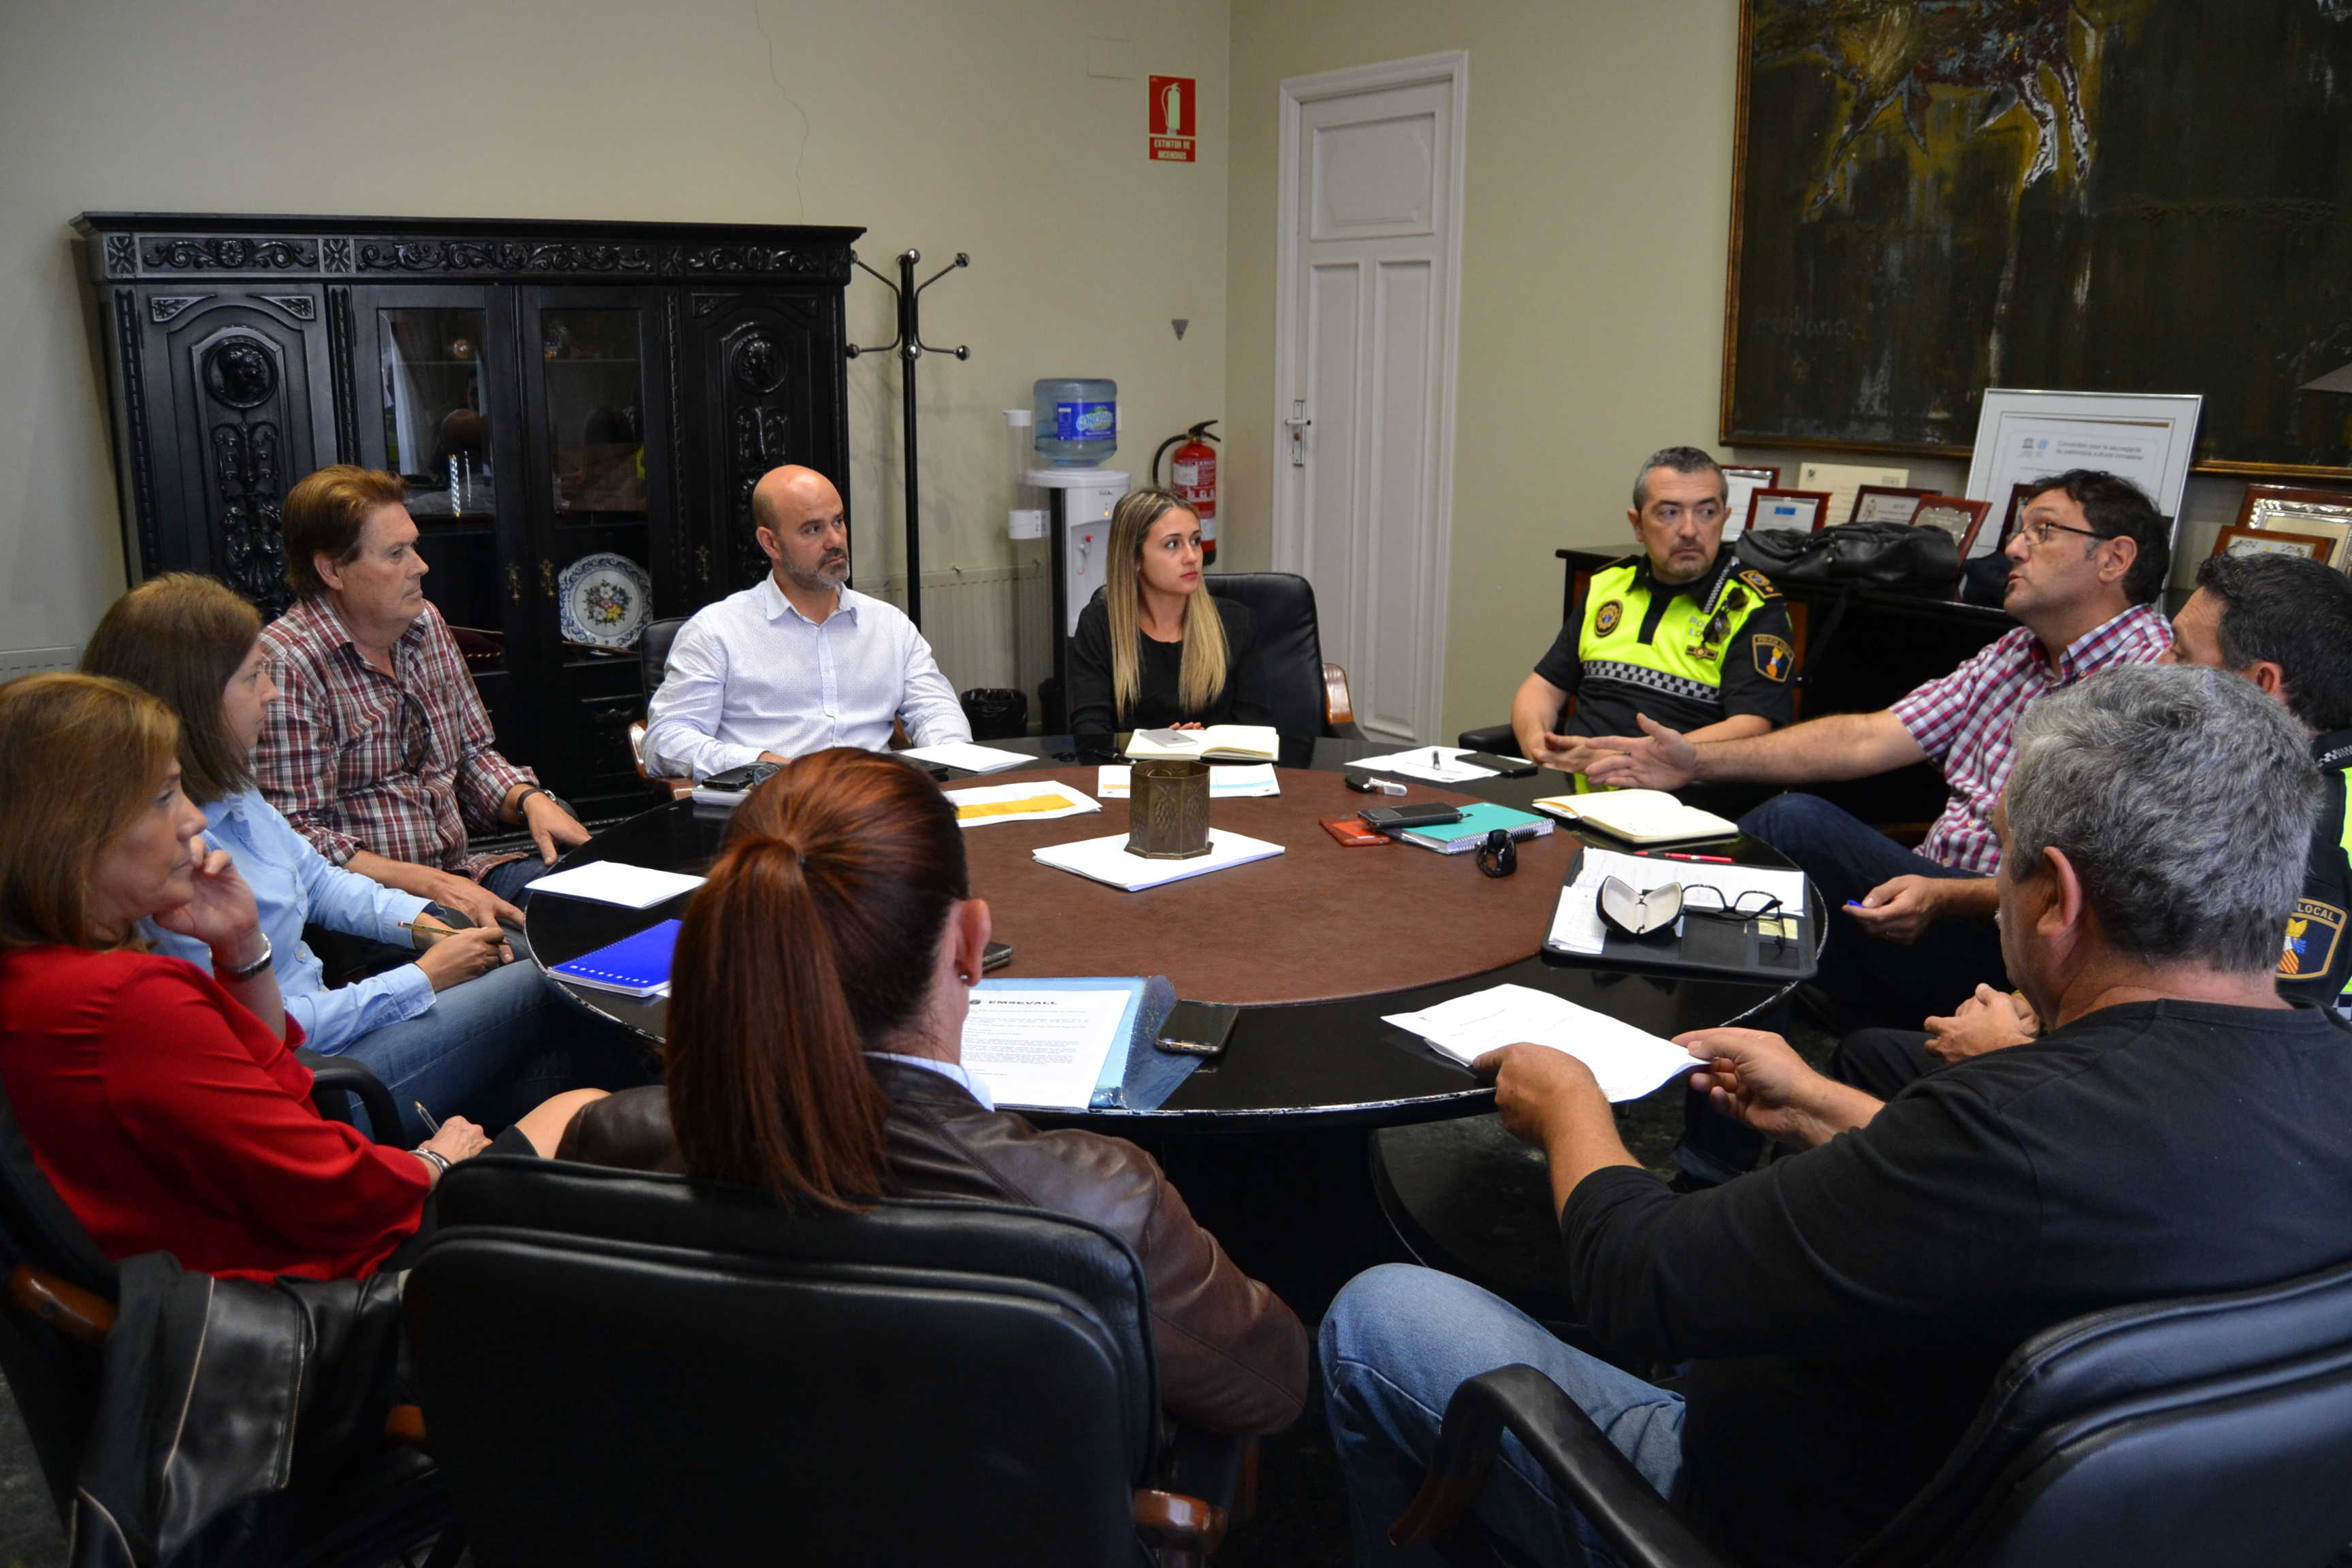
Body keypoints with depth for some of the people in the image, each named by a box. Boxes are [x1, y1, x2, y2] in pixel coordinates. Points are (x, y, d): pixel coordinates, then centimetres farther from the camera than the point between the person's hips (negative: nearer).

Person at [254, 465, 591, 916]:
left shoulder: (428, 624, 12)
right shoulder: (286, 664, -13)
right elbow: (296, 836, -18)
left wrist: (530, 799, -1)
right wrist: (429, 884, -24)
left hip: (458, 873, 8)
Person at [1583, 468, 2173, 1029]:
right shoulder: (2018, 653, 16)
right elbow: (1868, 739, 9)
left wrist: (1947, 899, -34)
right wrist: (1699, 760, 1)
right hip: (1939, 893, 8)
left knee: (1798, 822, -23)